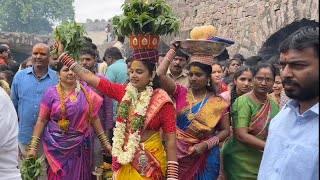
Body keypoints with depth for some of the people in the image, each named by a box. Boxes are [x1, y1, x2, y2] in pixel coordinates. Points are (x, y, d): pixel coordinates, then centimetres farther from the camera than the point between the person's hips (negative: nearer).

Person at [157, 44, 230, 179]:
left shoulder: (218, 102, -2)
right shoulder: (181, 94, -1)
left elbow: (225, 130, -1)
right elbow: (160, 74, -12)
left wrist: (206, 145, -15)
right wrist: (173, 50, -4)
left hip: (205, 157, 0)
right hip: (179, 155, 0)